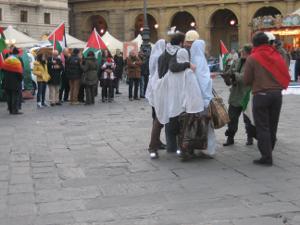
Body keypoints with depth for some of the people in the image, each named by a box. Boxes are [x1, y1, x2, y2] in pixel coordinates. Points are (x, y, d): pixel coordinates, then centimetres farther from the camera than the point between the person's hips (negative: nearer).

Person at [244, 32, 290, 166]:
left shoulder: (252, 58, -8)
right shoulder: (277, 56, 3)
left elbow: (246, 80, -6)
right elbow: (285, 75, 4)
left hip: (261, 95, -4)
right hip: (277, 94, 4)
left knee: (262, 127, 0)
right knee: (272, 126, 14)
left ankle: (266, 157, -3)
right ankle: (268, 152, 23)